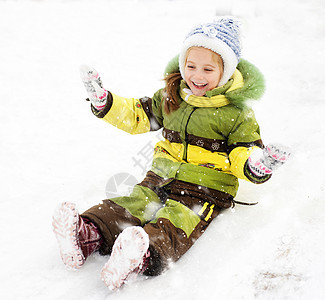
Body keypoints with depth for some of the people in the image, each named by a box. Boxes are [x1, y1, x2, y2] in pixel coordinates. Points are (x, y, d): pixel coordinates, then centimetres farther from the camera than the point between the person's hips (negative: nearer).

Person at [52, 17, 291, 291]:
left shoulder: (236, 111, -3)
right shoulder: (171, 96, 12)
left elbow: (246, 152, -4)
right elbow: (138, 115, 21)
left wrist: (256, 165, -29)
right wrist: (103, 102, 9)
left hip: (206, 189, -6)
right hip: (162, 177, 6)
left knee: (174, 224, -32)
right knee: (129, 205, -20)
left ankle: (142, 259, -57)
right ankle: (88, 233, -39)